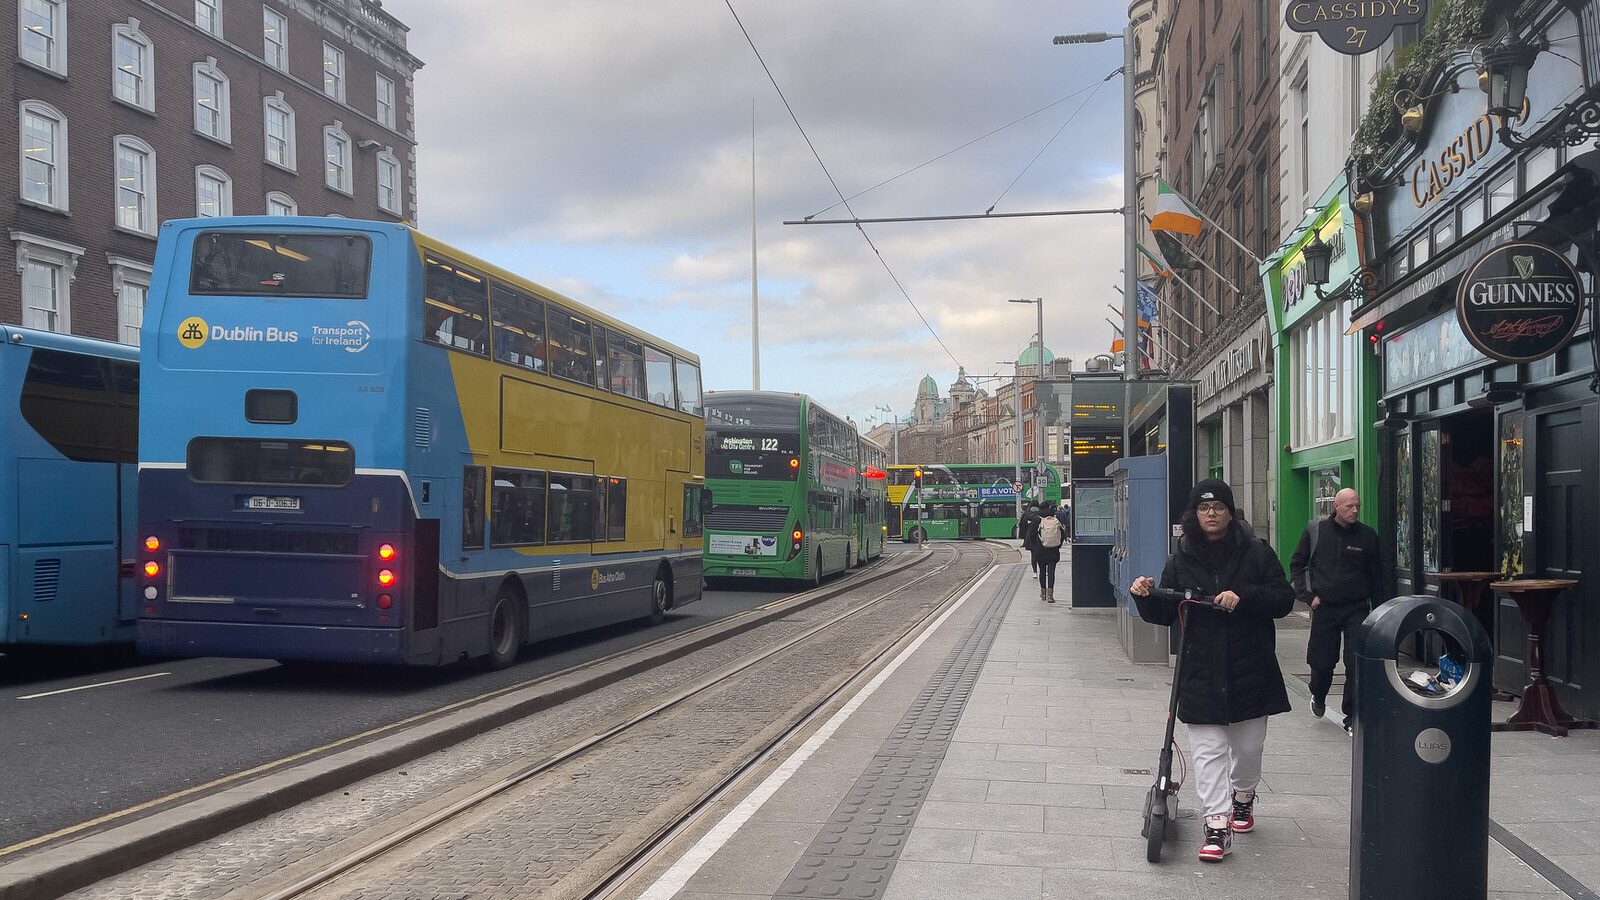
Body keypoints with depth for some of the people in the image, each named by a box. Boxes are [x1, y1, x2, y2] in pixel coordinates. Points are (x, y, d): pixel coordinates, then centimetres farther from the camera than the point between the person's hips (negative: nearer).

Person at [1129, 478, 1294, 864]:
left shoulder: (1256, 553, -1)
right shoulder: (1182, 560, 4)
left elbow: (1284, 599, -5)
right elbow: (1165, 614, 6)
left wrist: (1244, 597, -20)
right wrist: (1145, 597, -15)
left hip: (1250, 669, 0)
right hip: (1201, 672, 0)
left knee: (1248, 745, 15)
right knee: (1208, 748, -5)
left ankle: (1243, 797, 42)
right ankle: (1218, 825, -4)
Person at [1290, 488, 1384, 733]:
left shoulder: (1367, 535, 2)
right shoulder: (1315, 531, 0)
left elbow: (1376, 574, 12)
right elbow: (1297, 565, 8)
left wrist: (1369, 599, 5)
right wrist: (1308, 596, -1)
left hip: (1357, 609, 0)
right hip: (1324, 608, 0)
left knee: (1357, 663, -9)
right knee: (1321, 661, 9)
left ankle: (1352, 717, 0)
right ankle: (1318, 696, 40)